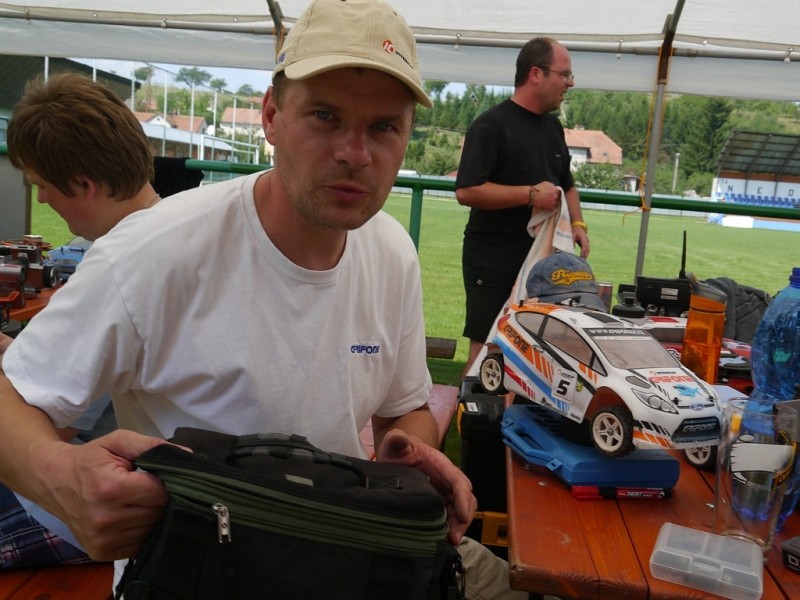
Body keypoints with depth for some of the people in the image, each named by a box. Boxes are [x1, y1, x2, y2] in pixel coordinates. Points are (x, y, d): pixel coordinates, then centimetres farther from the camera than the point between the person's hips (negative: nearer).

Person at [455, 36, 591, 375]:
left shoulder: (553, 127, 17)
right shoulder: (491, 125, -9)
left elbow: (566, 184, 28)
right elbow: (467, 191, -18)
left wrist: (577, 223, 9)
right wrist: (530, 194, -19)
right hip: (493, 261, -7)